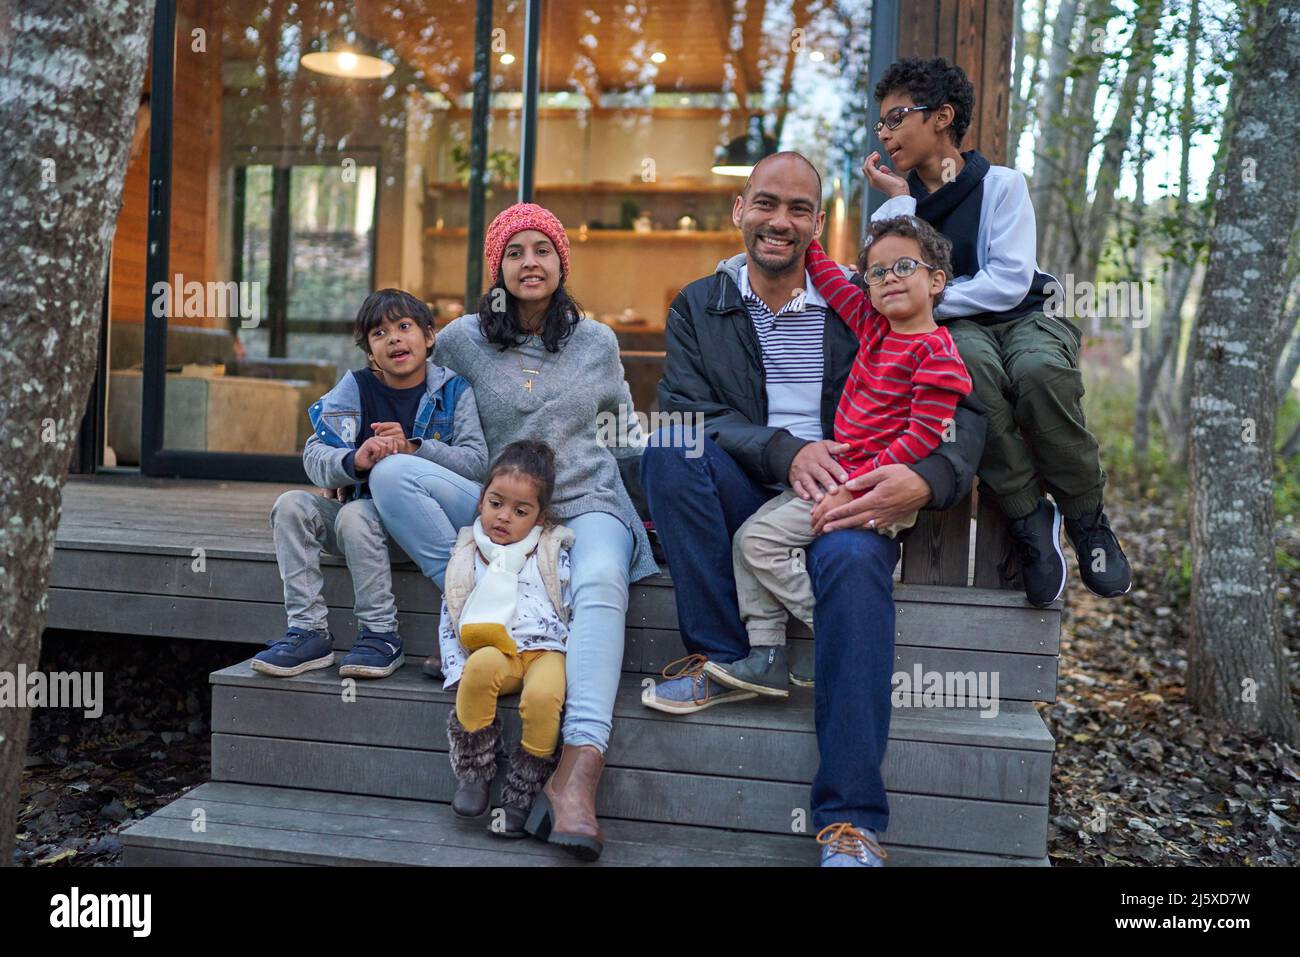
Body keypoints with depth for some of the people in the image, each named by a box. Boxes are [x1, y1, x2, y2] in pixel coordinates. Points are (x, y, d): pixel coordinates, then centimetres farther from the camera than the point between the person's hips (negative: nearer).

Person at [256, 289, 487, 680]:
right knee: (291, 505, -17)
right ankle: (309, 632, -14)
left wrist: (413, 448, -26)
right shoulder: (355, 387, 4)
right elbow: (314, 456, -7)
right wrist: (354, 461, -30)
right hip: (363, 509, 4)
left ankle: (382, 637, -18)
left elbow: (477, 460, -12)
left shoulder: (453, 389, 0)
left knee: (356, 514, -30)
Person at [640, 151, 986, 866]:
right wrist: (784, 452, -22)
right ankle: (722, 658, -19)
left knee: (854, 559, -35)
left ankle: (851, 821, -29)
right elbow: (685, 407, -5)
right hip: (741, 502, 1)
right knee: (667, 446, -27)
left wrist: (927, 479, -21)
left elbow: (961, 409, 1)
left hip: (845, 501, -1)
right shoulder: (697, 307, 11)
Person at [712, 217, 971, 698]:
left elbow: (923, 437, -20)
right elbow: (830, 282, 25)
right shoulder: (873, 326, 10)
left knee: (762, 537, -15)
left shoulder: (936, 352, -13)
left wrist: (853, 489, -23)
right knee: (747, 537, 1)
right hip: (841, 476, 9)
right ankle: (767, 658, 1)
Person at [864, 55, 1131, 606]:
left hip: (1027, 317, -1)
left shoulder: (1001, 185, 0)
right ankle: (1027, 518, -25)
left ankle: (1087, 517, -15)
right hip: (954, 330, 1)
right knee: (971, 364, -37)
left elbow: (1010, 282, -13)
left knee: (1039, 370, -37)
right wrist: (899, 200, -5)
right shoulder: (898, 199, 11)